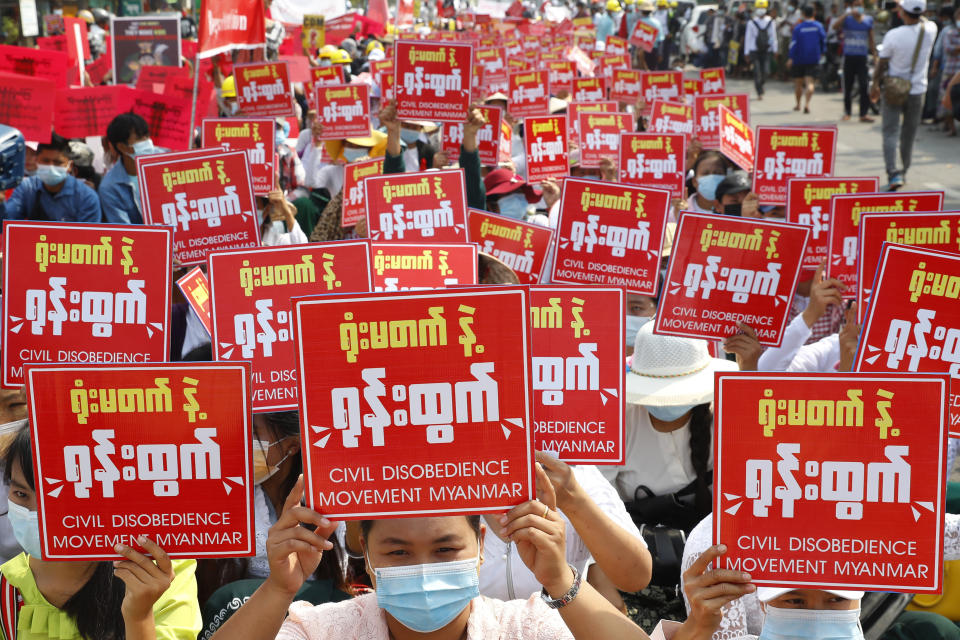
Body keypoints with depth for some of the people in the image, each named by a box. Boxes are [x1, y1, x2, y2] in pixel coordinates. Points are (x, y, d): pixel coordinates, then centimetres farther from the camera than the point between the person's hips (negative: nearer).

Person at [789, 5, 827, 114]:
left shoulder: (798, 28, -7)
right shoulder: (819, 26, 0)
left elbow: (794, 43, -11)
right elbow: (823, 40, 4)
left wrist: (791, 58, -11)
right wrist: (821, 53, 19)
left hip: (799, 59, -1)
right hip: (813, 59, 1)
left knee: (798, 83, 13)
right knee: (809, 82, -6)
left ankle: (798, 104, 25)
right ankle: (807, 103, -27)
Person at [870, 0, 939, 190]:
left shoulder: (893, 35, -17)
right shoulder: (930, 30, -8)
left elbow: (882, 64, -7)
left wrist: (875, 85, 5)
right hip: (917, 91, 3)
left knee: (890, 133, -1)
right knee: (909, 135, 16)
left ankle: (893, 174, -17)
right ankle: (903, 172, 28)